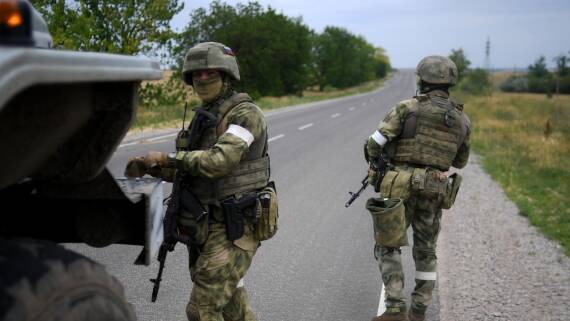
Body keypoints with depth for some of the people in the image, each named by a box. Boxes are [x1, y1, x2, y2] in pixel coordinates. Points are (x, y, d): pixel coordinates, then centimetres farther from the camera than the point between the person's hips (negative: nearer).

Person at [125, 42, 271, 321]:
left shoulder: (245, 114, -13)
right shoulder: (203, 116, 13)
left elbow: (218, 161, -26)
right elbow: (185, 169, 16)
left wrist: (166, 157, -16)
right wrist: (148, 166, -2)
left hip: (233, 230, -8)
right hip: (203, 226, 8)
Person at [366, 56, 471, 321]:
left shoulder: (408, 108, -8)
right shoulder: (462, 120, 5)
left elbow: (375, 143, -12)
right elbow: (460, 161, 18)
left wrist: (375, 163, 9)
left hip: (400, 190, -4)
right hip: (433, 193, 4)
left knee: (388, 247, 7)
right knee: (425, 251, 18)